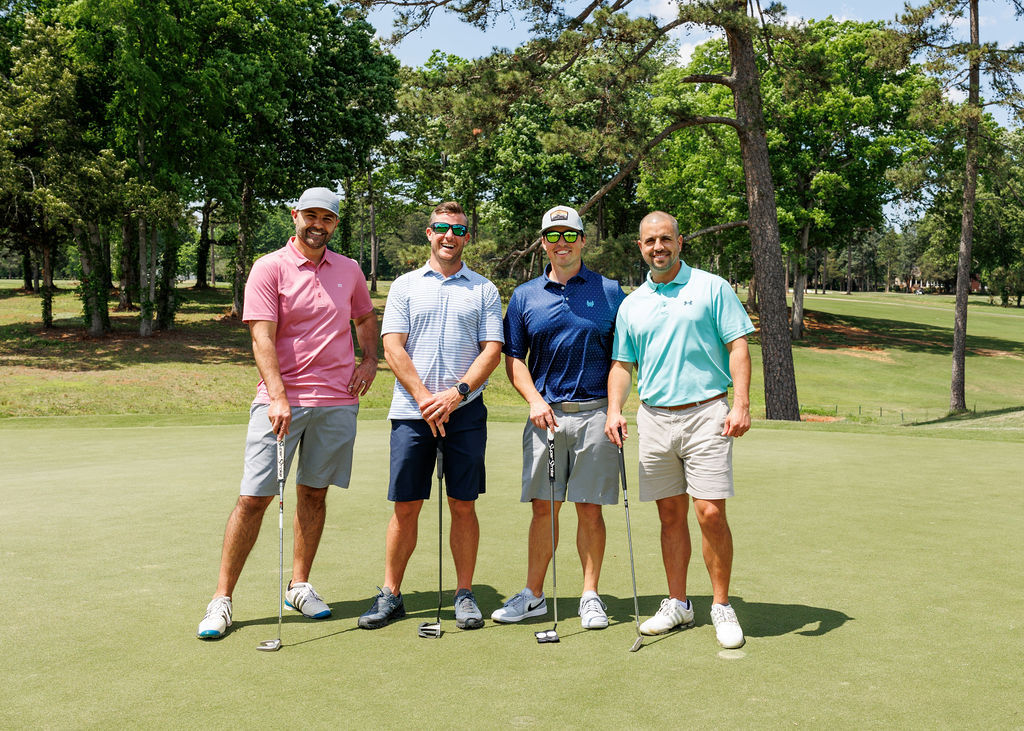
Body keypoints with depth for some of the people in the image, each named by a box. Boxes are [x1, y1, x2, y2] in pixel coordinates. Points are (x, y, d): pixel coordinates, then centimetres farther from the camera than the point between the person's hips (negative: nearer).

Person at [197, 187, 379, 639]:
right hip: (280, 400, -4)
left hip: (337, 400, 4)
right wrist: (278, 396, -22)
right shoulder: (269, 269, -3)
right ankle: (222, 598, 5)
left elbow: (365, 318, 28)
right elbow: (262, 339, -11)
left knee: (314, 492, 10)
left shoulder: (349, 270, 11)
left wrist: (369, 360, 11)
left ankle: (300, 585, 24)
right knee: (254, 497, -4)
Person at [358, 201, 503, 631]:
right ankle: (390, 595, 14)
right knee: (405, 507, 3)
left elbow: (492, 349, 2)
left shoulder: (484, 290, 10)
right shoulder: (405, 286, 10)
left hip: (465, 412, 0)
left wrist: (456, 394, -12)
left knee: (463, 505, 3)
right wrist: (424, 398, -10)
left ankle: (465, 595, 14)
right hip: (411, 412, 0)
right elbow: (392, 348, 2)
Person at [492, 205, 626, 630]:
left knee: (590, 508, 3)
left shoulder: (609, 292, 5)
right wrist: (534, 400, -4)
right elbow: (513, 358, 11)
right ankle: (533, 595, 16)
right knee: (543, 507, 6)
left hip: (595, 413, -1)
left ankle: (590, 595, 14)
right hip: (546, 414, 2)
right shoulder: (525, 296, 9)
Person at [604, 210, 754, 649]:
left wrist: (741, 404, -13)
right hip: (654, 417, 4)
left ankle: (722, 606, 5)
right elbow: (622, 364, 16)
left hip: (706, 414, -4)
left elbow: (738, 347, -2)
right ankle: (677, 604, 20)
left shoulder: (711, 288, 3)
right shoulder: (631, 305, 14)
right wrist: (614, 410, 0)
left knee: (710, 514, -8)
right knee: (670, 516, 8)